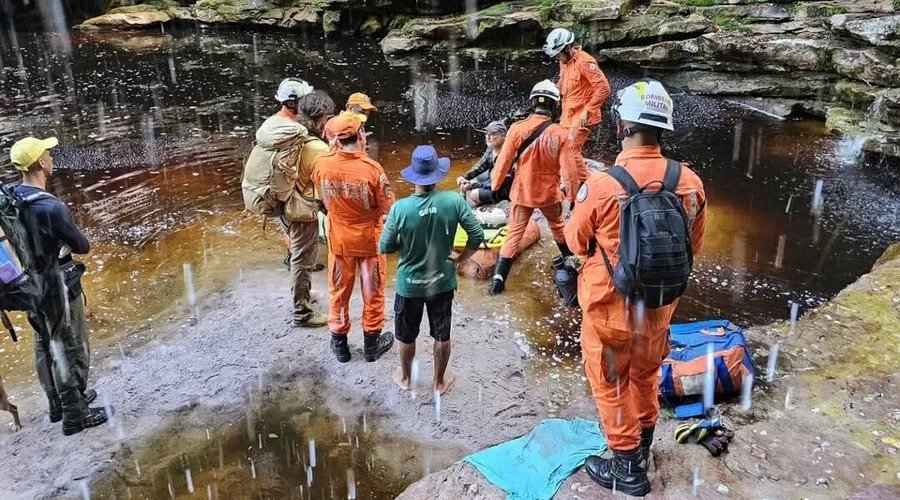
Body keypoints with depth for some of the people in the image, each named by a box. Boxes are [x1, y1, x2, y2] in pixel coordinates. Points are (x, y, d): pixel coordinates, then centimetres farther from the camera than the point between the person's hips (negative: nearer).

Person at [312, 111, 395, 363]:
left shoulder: (322, 165, -15)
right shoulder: (371, 168, -24)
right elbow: (388, 209, -16)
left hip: (339, 240, 2)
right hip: (369, 240, -2)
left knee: (339, 293, 18)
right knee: (372, 293, 15)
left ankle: (339, 344, 31)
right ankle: (372, 344, 29)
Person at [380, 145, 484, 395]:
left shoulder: (400, 208, -23)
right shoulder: (454, 201, -19)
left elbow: (385, 247, -11)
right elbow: (477, 236, -11)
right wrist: (459, 260, 4)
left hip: (409, 284, -1)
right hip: (443, 281, 1)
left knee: (407, 335, 22)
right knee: (442, 335, 22)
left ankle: (405, 378, 43)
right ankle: (440, 381, 40)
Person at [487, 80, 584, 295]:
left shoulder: (517, 129, -16)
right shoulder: (560, 134, -16)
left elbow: (504, 161, -9)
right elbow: (569, 169, -12)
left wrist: (495, 185, 6)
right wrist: (572, 195, 2)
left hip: (522, 192, 0)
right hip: (549, 193, 0)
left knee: (514, 234, 9)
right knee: (558, 227, 27)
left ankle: (498, 279, 4)